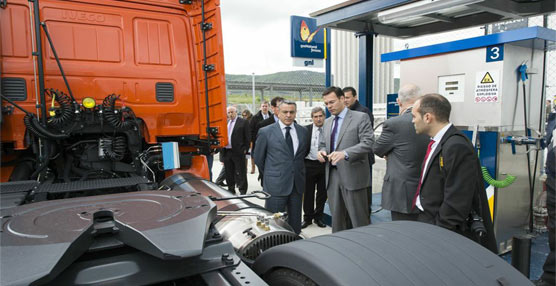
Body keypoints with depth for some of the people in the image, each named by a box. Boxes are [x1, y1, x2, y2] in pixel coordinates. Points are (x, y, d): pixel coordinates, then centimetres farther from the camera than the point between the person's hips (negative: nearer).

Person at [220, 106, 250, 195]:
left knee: (240, 173, 1)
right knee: (229, 173, 14)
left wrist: (245, 149, -9)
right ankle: (231, 190, 26)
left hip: (238, 152, -5)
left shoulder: (243, 122, -2)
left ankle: (242, 191, 10)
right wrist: (222, 151, 7)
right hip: (226, 152, 5)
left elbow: (247, 137, -4)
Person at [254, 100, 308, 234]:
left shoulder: (303, 131, 7)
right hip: (276, 185, -4)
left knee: (295, 222, 12)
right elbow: (258, 158, 3)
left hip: (297, 184, 4)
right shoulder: (266, 132, -5)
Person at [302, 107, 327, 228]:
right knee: (308, 193, 8)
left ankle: (318, 217, 27)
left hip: (324, 165, 1)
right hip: (309, 165, -1)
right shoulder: (306, 130, -1)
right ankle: (307, 217, 22)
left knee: (322, 193, 10)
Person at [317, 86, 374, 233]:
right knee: (336, 219, 13)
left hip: (353, 176, -6)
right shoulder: (327, 122, 16)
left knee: (360, 221, -1)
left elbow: (368, 143, -13)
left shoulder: (360, 117, -4)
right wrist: (321, 151, -2)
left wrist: (345, 153, -28)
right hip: (332, 176, 6)